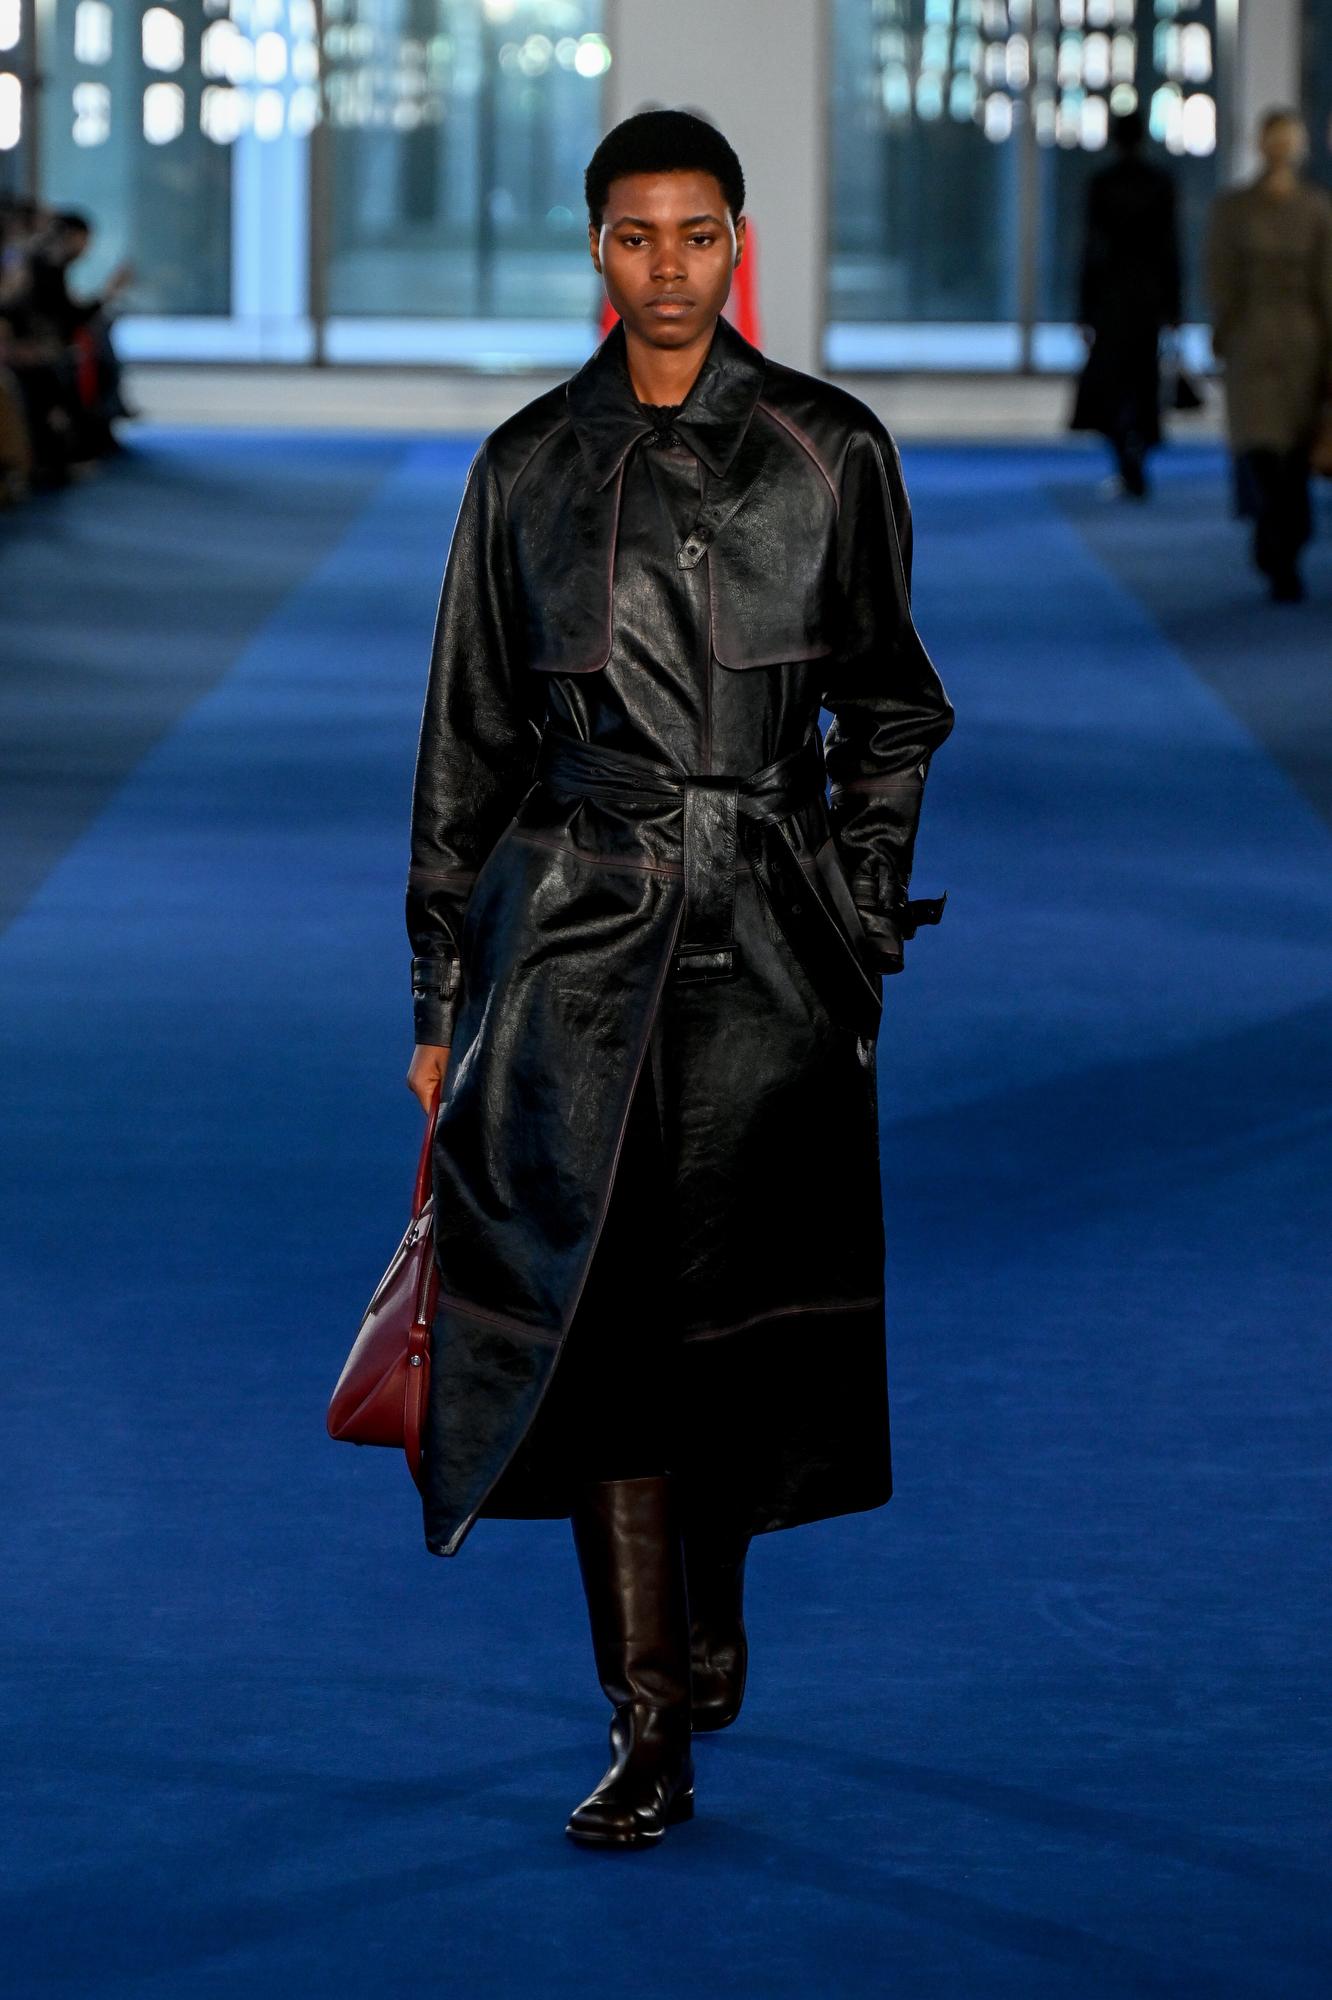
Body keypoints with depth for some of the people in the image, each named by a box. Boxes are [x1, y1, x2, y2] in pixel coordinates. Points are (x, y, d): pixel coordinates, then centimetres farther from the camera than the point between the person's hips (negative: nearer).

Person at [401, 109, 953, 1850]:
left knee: (738, 1298, 4)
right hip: (573, 922, 1)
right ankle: (652, 1725, -4)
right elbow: (469, 738, 10)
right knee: (604, 1301, -6)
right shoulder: (529, 465, 7)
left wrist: (860, 929, 0)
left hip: (764, 924, -1)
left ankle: (708, 1624, 30)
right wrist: (443, 987, 8)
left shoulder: (829, 451, 3)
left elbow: (889, 715, 8)